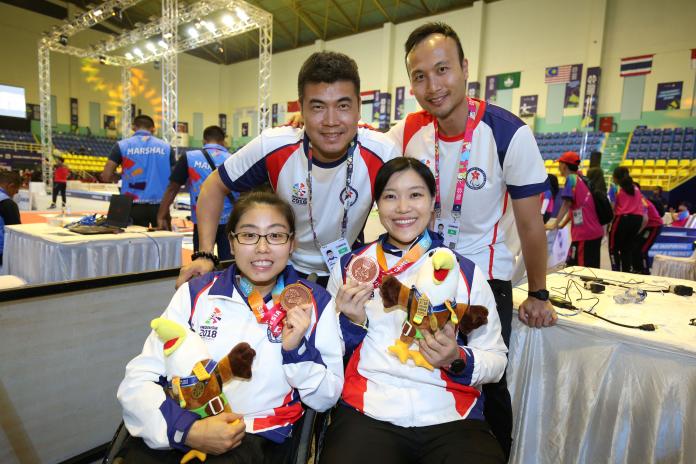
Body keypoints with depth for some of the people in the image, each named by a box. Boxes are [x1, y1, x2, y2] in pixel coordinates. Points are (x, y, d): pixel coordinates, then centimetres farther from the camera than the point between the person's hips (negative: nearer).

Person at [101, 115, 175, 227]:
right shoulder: (166, 147, 4)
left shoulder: (122, 145, 1)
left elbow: (106, 177, -2)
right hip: (160, 205, 1)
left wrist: (120, 176, 19)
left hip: (134, 206, 0)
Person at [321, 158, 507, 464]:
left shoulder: (465, 272, 3)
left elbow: (496, 360, 6)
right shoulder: (349, 267, 5)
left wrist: (458, 360, -14)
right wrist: (351, 323, -8)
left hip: (452, 417, 1)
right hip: (367, 414, 0)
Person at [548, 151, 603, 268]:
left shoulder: (571, 178, -7)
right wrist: (562, 224, 21)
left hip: (585, 233, -9)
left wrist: (555, 225, -11)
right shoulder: (580, 178, 16)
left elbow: (567, 204, -15)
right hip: (595, 231, 9)